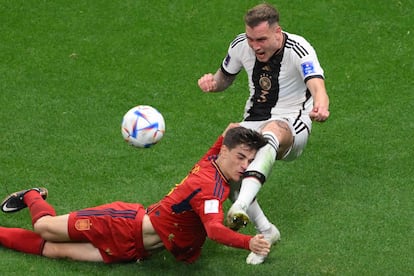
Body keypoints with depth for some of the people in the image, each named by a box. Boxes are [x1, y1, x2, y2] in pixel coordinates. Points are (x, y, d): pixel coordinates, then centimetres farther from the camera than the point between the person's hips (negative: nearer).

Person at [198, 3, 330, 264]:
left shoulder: (299, 50, -18)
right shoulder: (241, 45, -3)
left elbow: (317, 86, -35)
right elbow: (224, 78, 17)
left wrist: (321, 107, -60)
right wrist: (213, 82, -9)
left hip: (292, 126, -6)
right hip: (254, 120, 6)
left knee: (271, 133, -41)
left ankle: (242, 206, -61)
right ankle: (266, 232, -2)